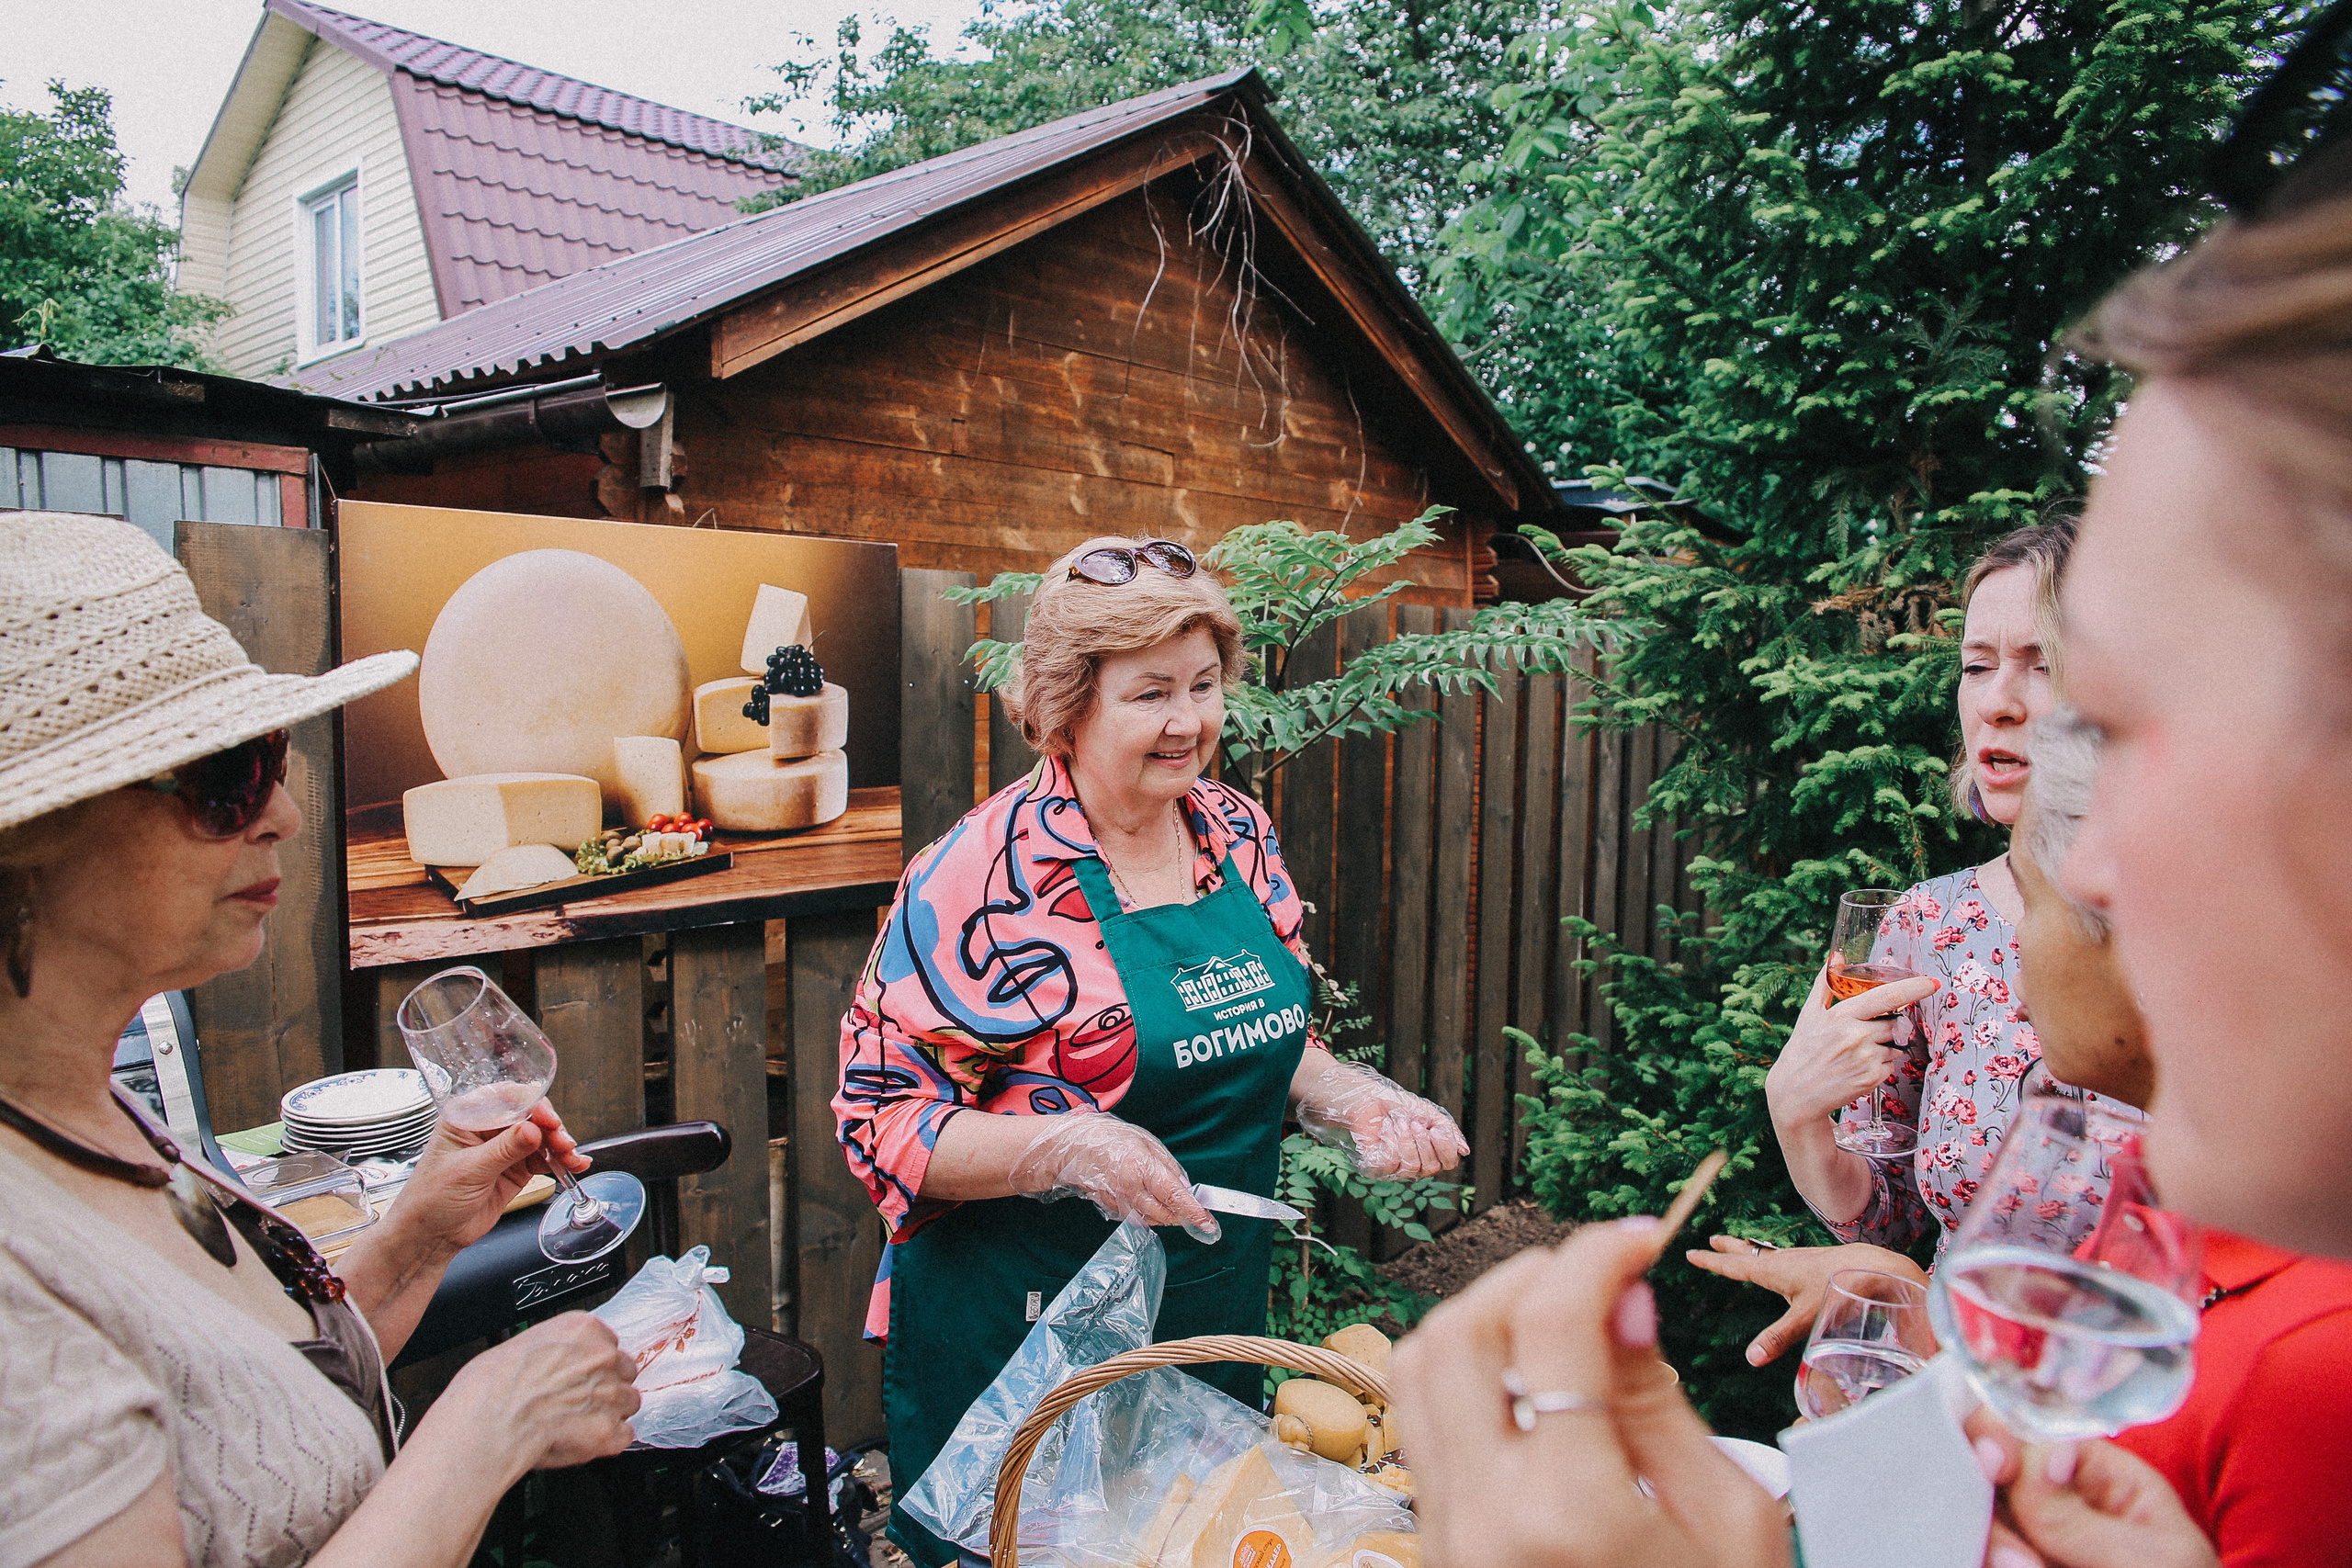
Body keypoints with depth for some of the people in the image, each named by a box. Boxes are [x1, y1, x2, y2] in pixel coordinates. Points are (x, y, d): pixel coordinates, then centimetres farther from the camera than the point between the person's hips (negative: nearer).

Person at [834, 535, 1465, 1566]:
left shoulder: (1239, 835, -1)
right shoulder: (984, 877, -20)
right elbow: (882, 1120, -17)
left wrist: (1352, 1099, -7)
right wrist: (1071, 1146, -29)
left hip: (1220, 1322, 6)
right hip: (1022, 1340, -5)